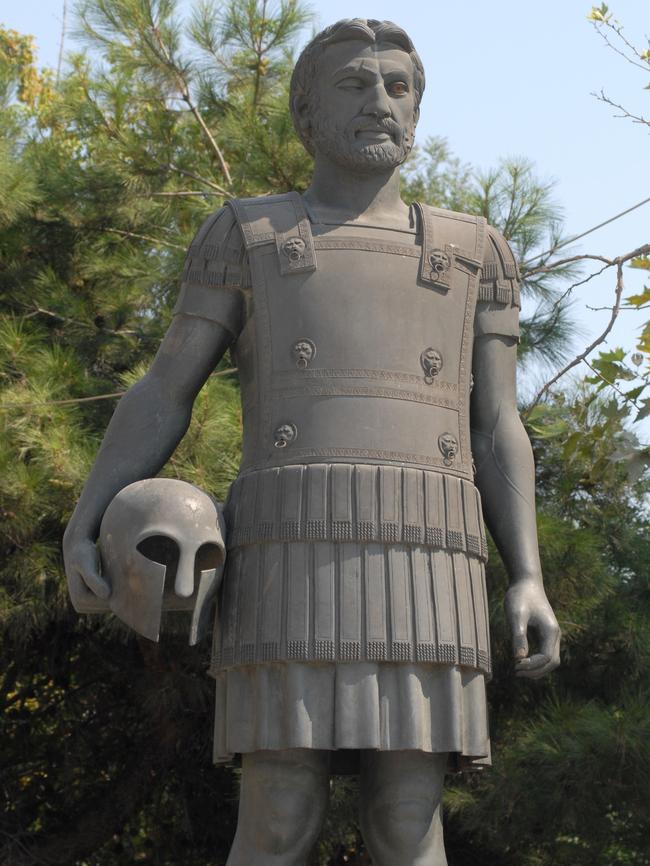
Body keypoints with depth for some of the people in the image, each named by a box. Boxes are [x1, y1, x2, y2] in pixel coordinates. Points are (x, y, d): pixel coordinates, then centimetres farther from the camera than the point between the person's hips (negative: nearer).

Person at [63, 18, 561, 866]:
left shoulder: (472, 251, 18)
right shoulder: (247, 235, 13)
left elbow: (497, 431, 13)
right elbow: (162, 395, 11)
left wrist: (529, 580, 0)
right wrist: (83, 527, -2)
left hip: (420, 573, 2)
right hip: (295, 563, -2)